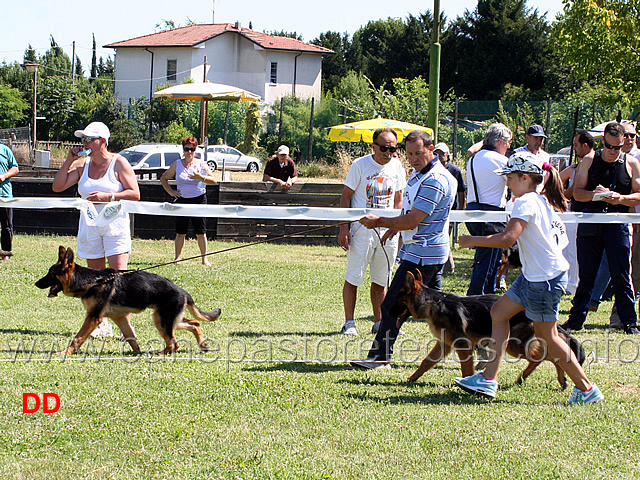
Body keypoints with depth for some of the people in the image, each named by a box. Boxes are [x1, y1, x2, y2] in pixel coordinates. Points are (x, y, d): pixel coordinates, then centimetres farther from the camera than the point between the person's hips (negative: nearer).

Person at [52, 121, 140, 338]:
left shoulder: (118, 163, -4)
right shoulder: (82, 164, 8)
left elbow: (135, 193, -8)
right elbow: (57, 186, 4)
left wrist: (107, 196, -18)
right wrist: (69, 160, -1)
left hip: (115, 225, -5)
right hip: (90, 227, 5)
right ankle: (102, 323, 15)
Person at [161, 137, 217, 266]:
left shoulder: (200, 164, 3)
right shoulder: (177, 164, 7)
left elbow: (213, 180, -2)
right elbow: (163, 178, 17)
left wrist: (201, 177, -18)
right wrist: (171, 192, 7)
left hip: (199, 199, -1)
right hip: (182, 200, 1)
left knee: (201, 232, -3)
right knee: (180, 232, 0)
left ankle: (204, 258, 1)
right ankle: (178, 257, 7)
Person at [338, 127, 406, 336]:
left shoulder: (397, 167, 6)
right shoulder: (360, 165, -6)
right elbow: (345, 197, -3)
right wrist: (343, 228, -10)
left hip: (388, 230, 4)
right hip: (362, 228, -4)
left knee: (381, 280, 9)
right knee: (354, 277, -4)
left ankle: (379, 322, 17)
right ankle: (349, 322, 4)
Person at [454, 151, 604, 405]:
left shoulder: (526, 202, -17)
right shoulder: (543, 201, 12)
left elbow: (508, 238, -29)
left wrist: (473, 241, -20)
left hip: (545, 278, -10)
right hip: (534, 274, 10)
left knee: (547, 335, -2)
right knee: (499, 311, 12)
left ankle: (586, 388, 7)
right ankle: (489, 379, 12)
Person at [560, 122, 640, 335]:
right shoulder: (589, 161, 8)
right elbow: (576, 192, 4)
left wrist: (621, 198, -17)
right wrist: (593, 194, -16)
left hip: (618, 225, -1)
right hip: (590, 226, 1)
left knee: (622, 276, -1)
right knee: (585, 275, 6)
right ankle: (576, 318, 14)